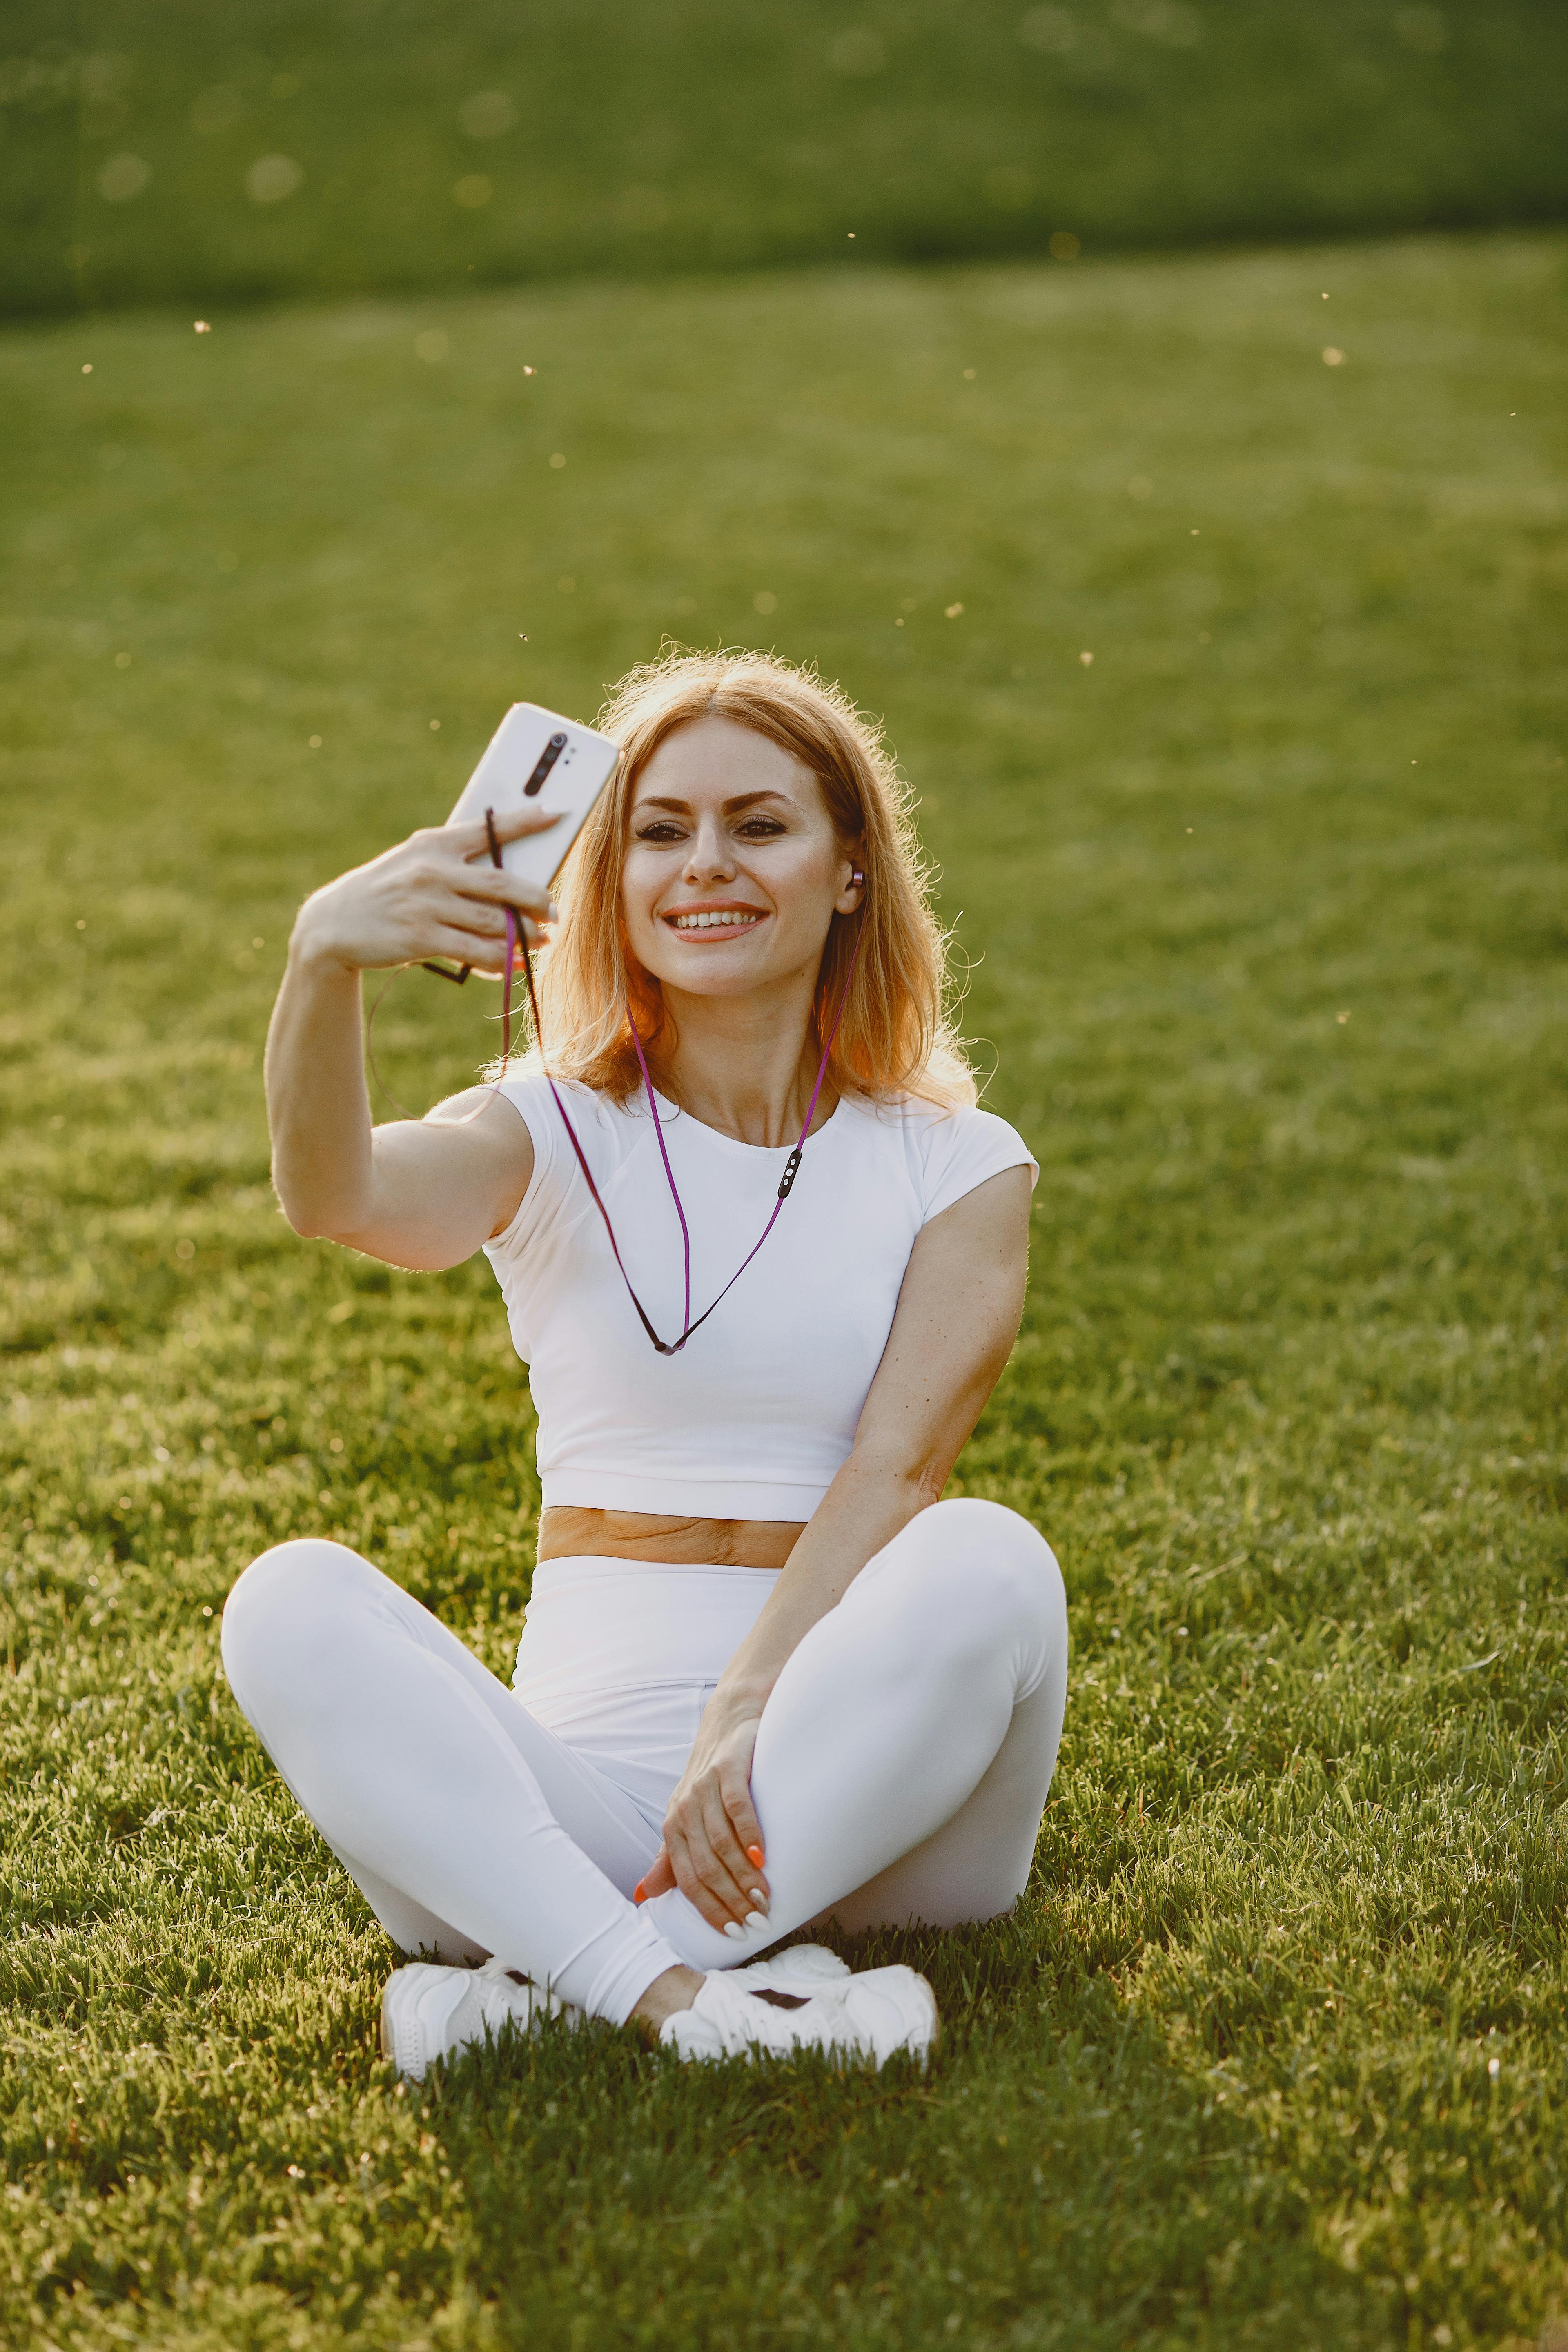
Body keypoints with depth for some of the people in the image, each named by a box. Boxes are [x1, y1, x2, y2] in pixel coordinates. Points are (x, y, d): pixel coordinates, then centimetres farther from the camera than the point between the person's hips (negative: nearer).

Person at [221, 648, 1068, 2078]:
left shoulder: (955, 1166, 7)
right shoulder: (557, 1138, 8)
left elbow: (897, 1467, -8)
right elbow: (335, 1197, -15)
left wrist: (748, 1716, -24)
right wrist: (325, 959, -35)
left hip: (857, 1794, 0)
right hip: (585, 1771, 1)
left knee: (987, 1562, -32)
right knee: (293, 1605, -25)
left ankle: (545, 1987, -30)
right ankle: (688, 1997, -40)